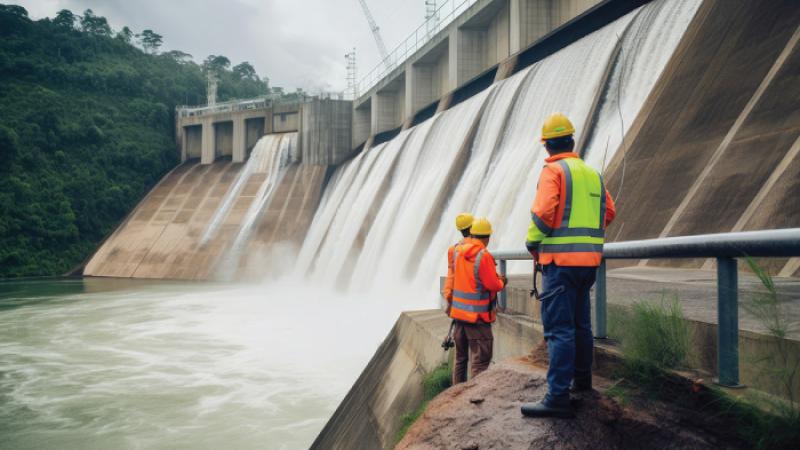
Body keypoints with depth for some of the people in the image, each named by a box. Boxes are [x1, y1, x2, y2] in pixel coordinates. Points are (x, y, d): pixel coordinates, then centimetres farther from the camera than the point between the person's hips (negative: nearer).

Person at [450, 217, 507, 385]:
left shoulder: (458, 251, 3)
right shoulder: (484, 255, -18)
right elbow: (493, 285, -15)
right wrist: (501, 282, 6)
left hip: (459, 311, 7)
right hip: (478, 315, -7)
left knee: (460, 357, 18)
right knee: (480, 360, -2)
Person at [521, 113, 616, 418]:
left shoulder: (553, 171, -8)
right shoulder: (591, 173, 13)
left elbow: (543, 212, -19)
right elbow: (608, 211, 18)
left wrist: (532, 243, -4)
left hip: (561, 259, -8)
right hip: (589, 259, 8)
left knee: (558, 328, -10)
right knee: (580, 322, 21)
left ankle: (558, 398, -13)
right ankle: (582, 379, 36)